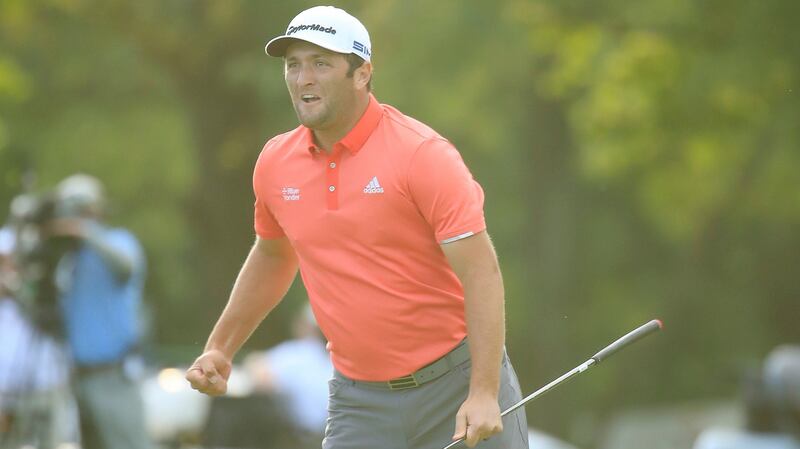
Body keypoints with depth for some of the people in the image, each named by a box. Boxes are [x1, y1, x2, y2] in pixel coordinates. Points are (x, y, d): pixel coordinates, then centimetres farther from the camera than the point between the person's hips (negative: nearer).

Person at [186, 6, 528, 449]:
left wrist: (484, 393, -25)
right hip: (358, 399, 4)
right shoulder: (274, 163, 3)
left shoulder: (422, 154, -14)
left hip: (455, 383, -4)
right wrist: (220, 348, 20)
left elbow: (481, 272, -18)